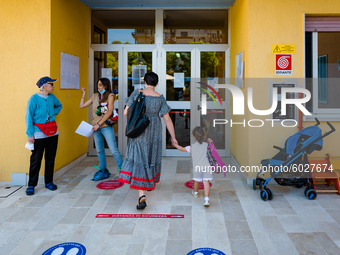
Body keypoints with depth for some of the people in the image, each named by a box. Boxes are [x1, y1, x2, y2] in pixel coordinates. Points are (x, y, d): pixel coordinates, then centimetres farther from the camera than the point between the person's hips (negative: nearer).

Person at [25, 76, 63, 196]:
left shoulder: (52, 97, 7)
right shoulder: (34, 99, -9)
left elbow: (59, 105, 29)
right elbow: (29, 117, -10)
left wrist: (53, 113, 10)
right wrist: (30, 134, -15)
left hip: (53, 132, 6)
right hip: (39, 134, -5)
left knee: (50, 158, 11)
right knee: (36, 160, -2)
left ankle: (49, 182, 22)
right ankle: (31, 185, 8)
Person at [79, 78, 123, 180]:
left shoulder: (110, 96, -3)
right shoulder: (95, 96, 12)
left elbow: (109, 112, -11)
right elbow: (81, 106, 18)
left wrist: (99, 124, -14)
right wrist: (84, 94, 13)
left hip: (106, 127, -5)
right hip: (96, 127, 5)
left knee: (114, 150, -7)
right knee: (99, 150, 10)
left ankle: (122, 170, 2)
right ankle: (103, 170, 21)